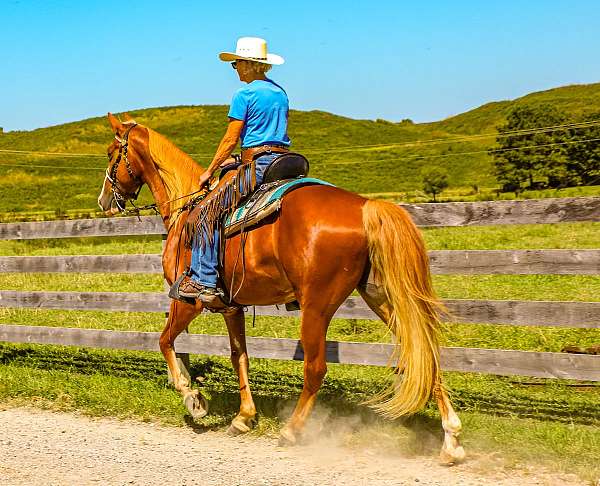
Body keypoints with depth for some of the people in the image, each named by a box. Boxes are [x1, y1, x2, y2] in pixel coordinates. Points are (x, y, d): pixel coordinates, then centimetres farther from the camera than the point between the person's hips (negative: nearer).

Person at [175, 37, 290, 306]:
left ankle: (202, 279, -12)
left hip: (258, 164, -8)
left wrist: (210, 171, 3)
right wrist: (237, 161, 23)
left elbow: (231, 139, -7)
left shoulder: (244, 94, -7)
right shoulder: (281, 92, 17)